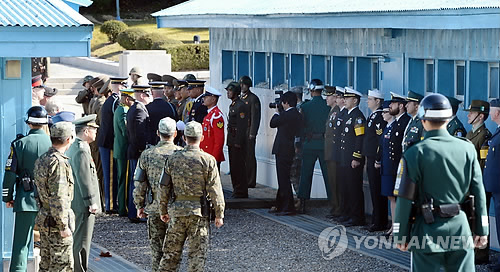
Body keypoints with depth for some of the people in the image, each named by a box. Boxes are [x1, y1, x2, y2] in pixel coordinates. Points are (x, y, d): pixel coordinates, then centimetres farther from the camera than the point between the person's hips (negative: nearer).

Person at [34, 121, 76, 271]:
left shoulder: (41, 160, 10)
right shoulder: (59, 163, -20)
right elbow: (58, 198, -23)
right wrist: (64, 226, -19)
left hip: (43, 219, 9)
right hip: (57, 221, -9)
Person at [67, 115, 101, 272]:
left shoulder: (73, 148, 15)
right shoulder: (81, 151, -19)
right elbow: (85, 180, -22)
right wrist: (91, 203, -18)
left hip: (76, 204, 11)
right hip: (83, 206, -11)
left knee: (76, 240, 16)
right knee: (81, 242, -6)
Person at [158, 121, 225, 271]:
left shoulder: (173, 159, 1)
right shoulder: (208, 160, -8)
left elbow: (164, 188, 5)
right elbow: (215, 191, -8)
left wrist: (163, 211, 16)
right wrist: (219, 214, -1)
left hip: (176, 211, 3)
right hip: (199, 212, -2)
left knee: (171, 253, 11)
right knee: (197, 253, 3)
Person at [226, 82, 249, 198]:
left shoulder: (241, 106, -15)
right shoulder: (232, 105, 16)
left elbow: (242, 126, -19)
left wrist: (238, 142, -20)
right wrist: (230, 141, 17)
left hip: (238, 141, -10)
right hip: (231, 140, 10)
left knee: (239, 166, -6)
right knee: (233, 166, 13)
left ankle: (241, 192, -2)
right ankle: (236, 190, 19)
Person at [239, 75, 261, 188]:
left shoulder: (253, 99, -6)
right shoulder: (240, 98, 17)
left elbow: (255, 118, -11)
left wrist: (252, 134, -15)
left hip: (248, 133, -7)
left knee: (249, 157, -5)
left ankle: (251, 182, -2)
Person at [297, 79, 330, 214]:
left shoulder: (305, 106, -6)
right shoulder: (328, 106, -4)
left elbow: (301, 126, -1)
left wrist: (302, 142, 10)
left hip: (309, 144, -1)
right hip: (325, 145, 1)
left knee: (306, 174, 6)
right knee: (328, 174, 4)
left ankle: (302, 204, 6)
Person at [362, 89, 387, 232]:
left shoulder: (380, 117, -15)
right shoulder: (372, 116, 16)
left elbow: (381, 139, -19)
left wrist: (378, 160, -20)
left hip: (376, 160, -10)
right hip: (370, 158, 10)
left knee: (377, 191, -5)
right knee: (374, 190, 13)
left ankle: (379, 223, -1)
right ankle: (376, 221, 18)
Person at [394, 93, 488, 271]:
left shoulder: (415, 154, -9)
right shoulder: (467, 149, 0)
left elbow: (405, 199, -9)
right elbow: (479, 192, 2)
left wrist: (401, 235, 0)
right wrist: (481, 230, 9)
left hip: (428, 230, -3)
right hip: (461, 228, 3)